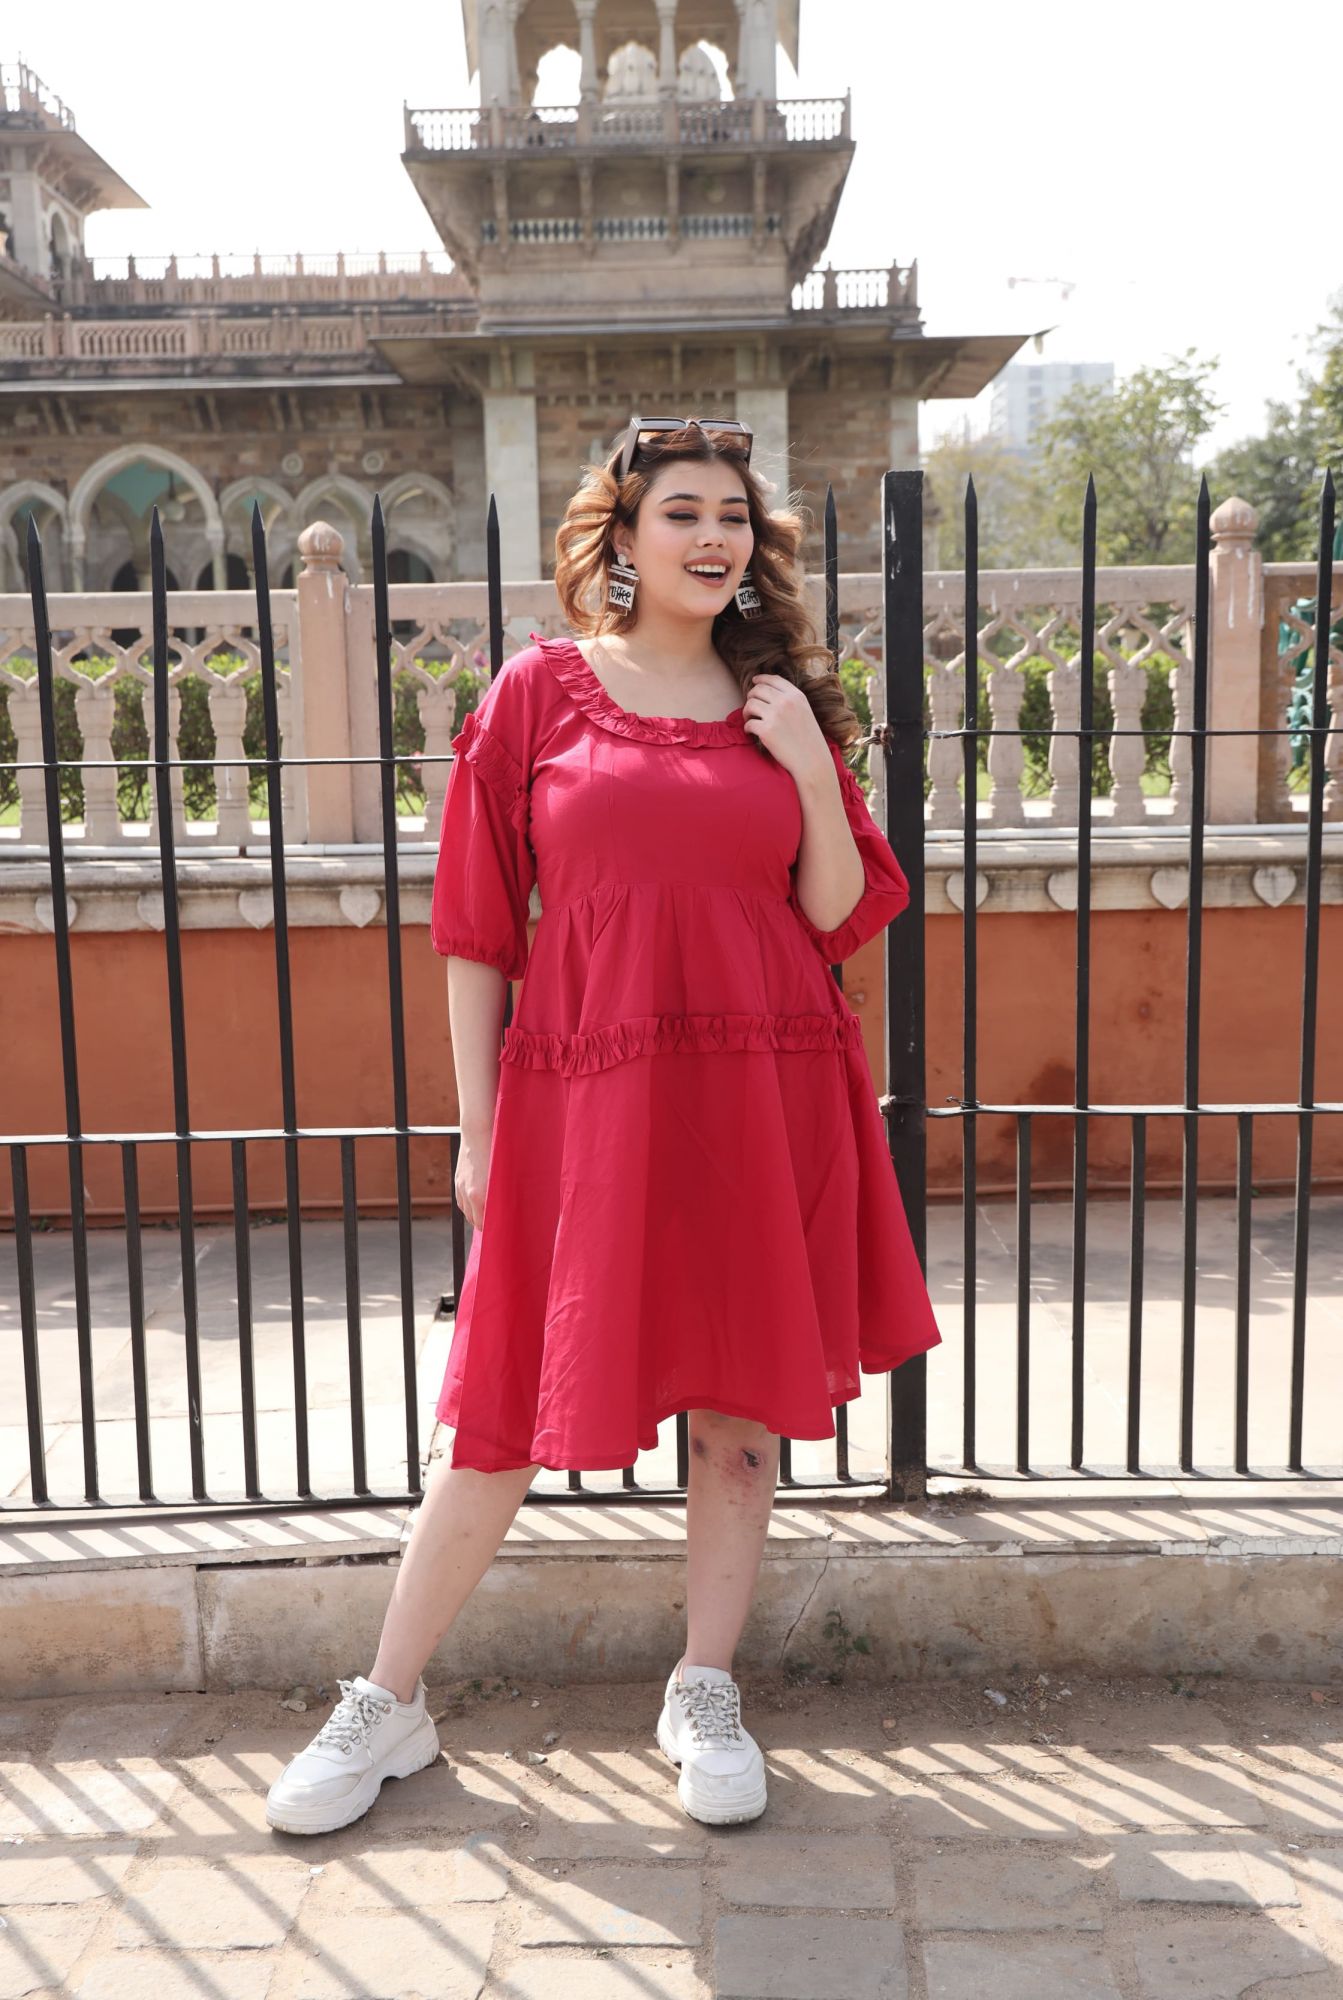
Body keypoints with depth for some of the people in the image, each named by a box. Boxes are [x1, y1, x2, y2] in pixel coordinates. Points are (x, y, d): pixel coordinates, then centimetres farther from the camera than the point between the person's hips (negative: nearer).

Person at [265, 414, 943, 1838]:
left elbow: (839, 919, 8)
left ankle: (704, 1694, 29)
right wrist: (475, 1127, -1)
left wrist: (814, 772, -7)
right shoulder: (541, 691, 2)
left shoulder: (781, 702, 10)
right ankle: (388, 1706, 23)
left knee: (743, 1402, 10)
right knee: (508, 1414, 5)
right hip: (584, 1103, -2)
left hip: (765, 1104, 3)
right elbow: (477, 927, 1)